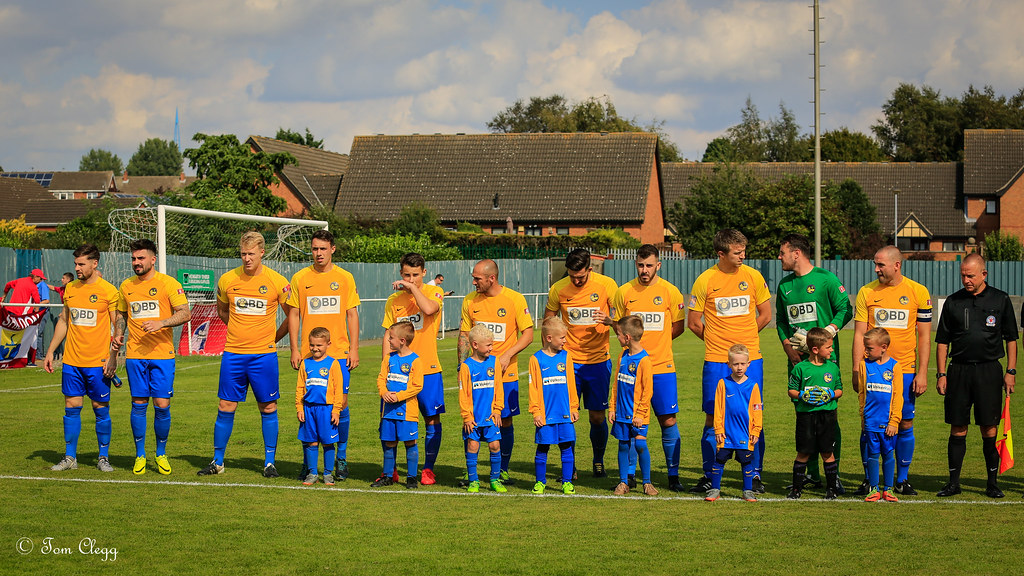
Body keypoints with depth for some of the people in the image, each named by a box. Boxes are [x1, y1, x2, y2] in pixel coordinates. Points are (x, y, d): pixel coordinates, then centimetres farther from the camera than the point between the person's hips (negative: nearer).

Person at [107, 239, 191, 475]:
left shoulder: (168, 283, -3)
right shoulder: (126, 286, 11)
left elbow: (185, 313, -7)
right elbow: (121, 315, 23)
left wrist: (161, 323, -20)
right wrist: (117, 337, 6)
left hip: (162, 355, -3)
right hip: (135, 355, 3)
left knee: (162, 405, -3)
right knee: (139, 404, 2)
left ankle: (161, 454, 13)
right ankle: (140, 455, 13)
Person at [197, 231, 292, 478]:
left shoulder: (277, 282, -4)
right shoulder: (227, 280, 1)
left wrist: (273, 338, 6)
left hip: (264, 354, -2)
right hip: (233, 353, 2)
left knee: (268, 407, 2)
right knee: (226, 407, 3)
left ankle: (270, 462, 11)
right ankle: (217, 461, 13)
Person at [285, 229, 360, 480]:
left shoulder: (345, 278, 5)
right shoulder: (300, 278, 5)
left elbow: (352, 314, 6)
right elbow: (293, 314, 7)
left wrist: (354, 349, 0)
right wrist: (294, 349, 0)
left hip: (339, 353, 0)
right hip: (309, 354, 0)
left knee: (340, 405, -1)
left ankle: (341, 458, 11)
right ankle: (309, 461, 10)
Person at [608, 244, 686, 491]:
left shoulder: (670, 291, 0)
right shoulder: (624, 292, 3)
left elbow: (678, 326, 8)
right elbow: (617, 325, 12)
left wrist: (657, 342, -1)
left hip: (662, 367, -1)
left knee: (668, 420, -1)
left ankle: (673, 475, 9)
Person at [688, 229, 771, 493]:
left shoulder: (753, 276, 2)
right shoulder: (705, 280, -3)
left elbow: (765, 315, 11)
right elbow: (694, 323, 5)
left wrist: (743, 339, 10)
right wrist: (717, 341, 9)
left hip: (750, 358, 1)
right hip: (716, 361, -1)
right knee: (713, 418, 2)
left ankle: (755, 474, 11)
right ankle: (709, 476, 12)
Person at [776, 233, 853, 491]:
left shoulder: (825, 278, -3)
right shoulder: (785, 285, 15)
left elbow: (845, 310, -3)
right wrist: (788, 346, 4)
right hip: (797, 358, 6)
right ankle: (811, 474, 14)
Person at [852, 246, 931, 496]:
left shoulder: (918, 292, 1)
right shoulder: (867, 292, 2)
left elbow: (924, 337, 4)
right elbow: (859, 334, 3)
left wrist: (922, 373, -2)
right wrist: (856, 371, -3)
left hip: (905, 370, 0)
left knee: (905, 425, 3)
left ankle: (902, 479, 14)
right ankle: (869, 480, 10)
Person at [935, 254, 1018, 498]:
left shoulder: (1000, 300, 4)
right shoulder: (953, 302, 6)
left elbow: (1011, 338, 8)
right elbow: (943, 341, 10)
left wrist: (1011, 371, 1)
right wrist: (942, 374, 3)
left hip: (989, 370, -1)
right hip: (959, 370, 1)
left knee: (989, 428, 0)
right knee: (957, 428, 3)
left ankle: (992, 482, 9)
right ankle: (953, 482, 10)